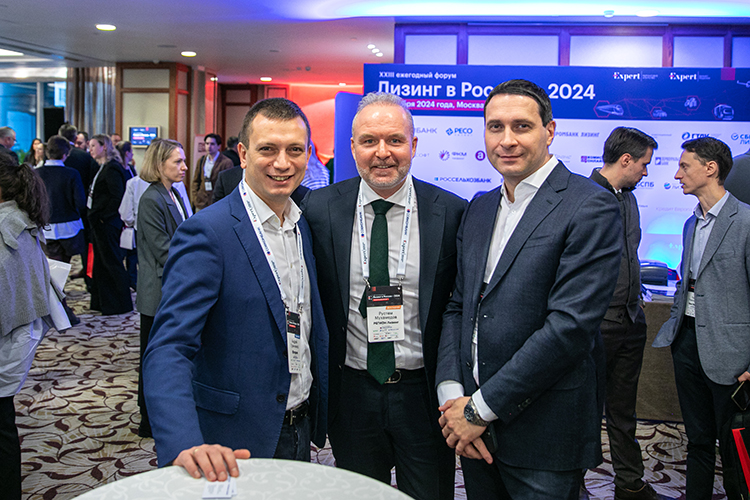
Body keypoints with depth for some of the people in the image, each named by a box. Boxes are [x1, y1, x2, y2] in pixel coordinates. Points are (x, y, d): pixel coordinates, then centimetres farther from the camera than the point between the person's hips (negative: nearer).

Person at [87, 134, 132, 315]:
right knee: (101, 262, 14)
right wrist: (95, 216, 11)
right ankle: (102, 302, 23)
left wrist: (104, 217, -17)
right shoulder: (104, 167, 15)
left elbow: (117, 197, -21)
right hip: (99, 222, 10)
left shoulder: (112, 168, -16)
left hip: (107, 223, -10)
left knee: (111, 262, -2)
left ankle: (121, 304, 7)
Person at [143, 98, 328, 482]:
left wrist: (324, 414, 11)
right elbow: (168, 351, -27)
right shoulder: (206, 233, -19)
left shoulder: (303, 225, 4)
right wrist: (184, 444, -41)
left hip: (299, 431, 7)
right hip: (233, 450, -6)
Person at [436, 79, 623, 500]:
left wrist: (481, 407, -16)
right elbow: (457, 306, 9)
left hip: (544, 434, -6)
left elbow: (571, 325, -20)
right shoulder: (479, 209, 10)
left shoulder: (591, 208, -13)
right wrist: (452, 394, -6)